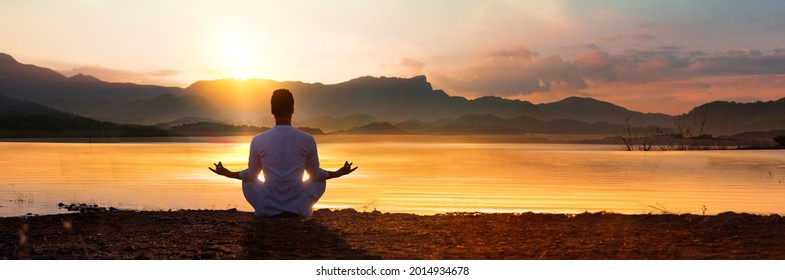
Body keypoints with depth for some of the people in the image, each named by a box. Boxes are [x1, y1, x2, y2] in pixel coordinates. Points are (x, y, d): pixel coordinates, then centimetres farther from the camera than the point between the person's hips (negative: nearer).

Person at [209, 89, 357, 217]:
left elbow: (252, 174, 7)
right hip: (299, 208, 0)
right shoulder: (308, 140, -7)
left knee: (247, 180, 30)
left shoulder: (258, 140, -6)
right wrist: (339, 173, 24)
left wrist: (227, 173, 26)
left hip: (266, 208, 1)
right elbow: (314, 173, 7)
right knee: (320, 180, 28)